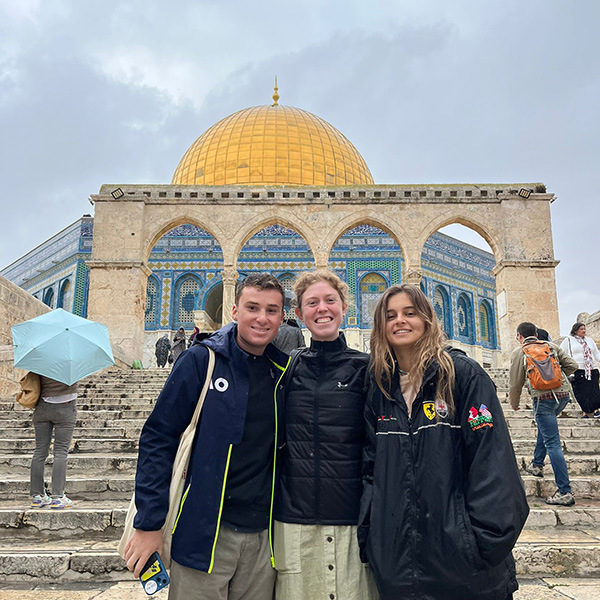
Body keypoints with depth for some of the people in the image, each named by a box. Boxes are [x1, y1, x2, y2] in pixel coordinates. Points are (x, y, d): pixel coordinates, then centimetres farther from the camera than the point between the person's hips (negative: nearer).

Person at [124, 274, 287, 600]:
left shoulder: (284, 371, 4)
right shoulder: (202, 360, -8)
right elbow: (157, 438, -8)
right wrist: (149, 523, -10)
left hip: (262, 535, 4)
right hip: (203, 534, -3)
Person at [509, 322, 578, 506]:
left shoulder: (519, 352, 4)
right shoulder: (552, 346, 15)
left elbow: (515, 383, 5)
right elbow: (572, 365, 12)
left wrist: (514, 404, 21)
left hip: (543, 397, -6)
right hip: (564, 394, 6)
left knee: (553, 444, -6)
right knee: (545, 426, 31)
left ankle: (565, 492, -6)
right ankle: (537, 465, 36)